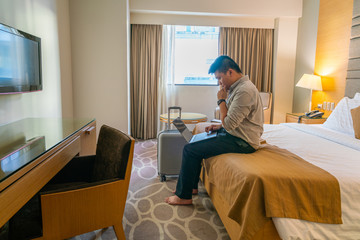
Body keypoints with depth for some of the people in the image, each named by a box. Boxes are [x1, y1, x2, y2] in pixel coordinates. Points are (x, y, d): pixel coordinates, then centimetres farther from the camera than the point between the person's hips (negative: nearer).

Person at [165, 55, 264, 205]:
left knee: (190, 150, -13)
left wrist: (222, 100, -14)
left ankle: (184, 196, 4)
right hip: (235, 133, 11)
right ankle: (192, 186, 25)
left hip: (242, 142, -11)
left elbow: (229, 124, -24)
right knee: (197, 141, 17)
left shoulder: (244, 90, -23)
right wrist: (220, 126, 7)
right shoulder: (238, 87, 10)